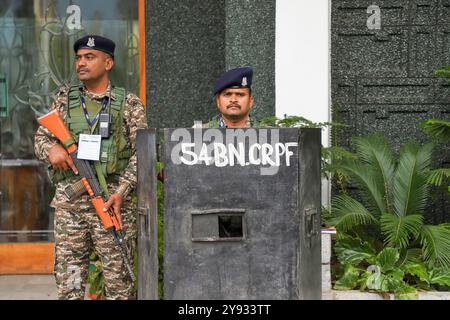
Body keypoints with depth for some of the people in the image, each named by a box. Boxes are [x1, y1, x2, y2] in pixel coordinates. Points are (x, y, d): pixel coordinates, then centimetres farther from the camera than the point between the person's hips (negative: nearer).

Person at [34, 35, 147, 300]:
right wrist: (51, 147, -9)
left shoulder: (129, 104, 6)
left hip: (112, 200, -2)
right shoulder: (65, 99, 15)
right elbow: (40, 137, 15)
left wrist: (122, 191, -13)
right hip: (69, 201, 3)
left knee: (119, 280, 0)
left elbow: (141, 153, 0)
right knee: (69, 281, 4)